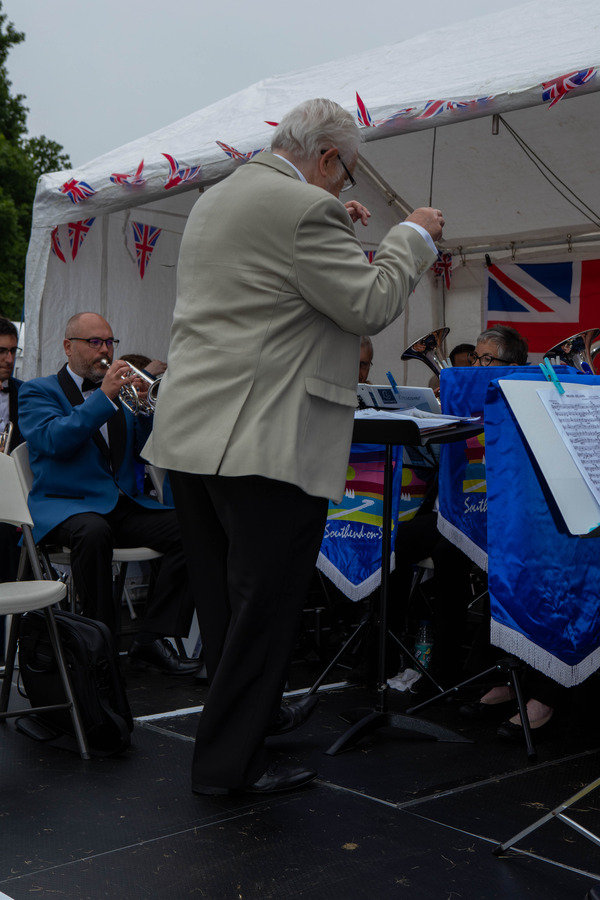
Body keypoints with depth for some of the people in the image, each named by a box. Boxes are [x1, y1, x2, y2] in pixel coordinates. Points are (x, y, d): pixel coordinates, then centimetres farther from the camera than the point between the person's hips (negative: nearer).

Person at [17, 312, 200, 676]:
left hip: (124, 505, 5)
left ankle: (154, 637, -18)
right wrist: (104, 395, -18)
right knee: (94, 532, -39)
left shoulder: (123, 388, 19)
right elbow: (54, 440, -15)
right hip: (66, 505, -5)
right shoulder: (38, 391, 6)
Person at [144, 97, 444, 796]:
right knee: (265, 605, 2)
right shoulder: (307, 207, -13)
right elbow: (370, 307, -13)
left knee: (224, 602, 19)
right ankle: (228, 762, 12)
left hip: (189, 435, 10)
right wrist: (413, 237, 2)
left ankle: (248, 717, 37)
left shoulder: (216, 198, 17)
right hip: (266, 444, -9)